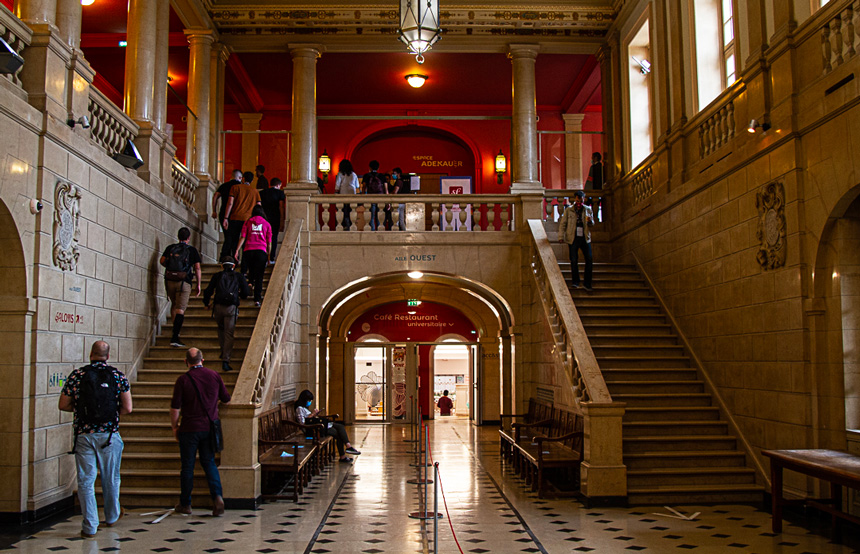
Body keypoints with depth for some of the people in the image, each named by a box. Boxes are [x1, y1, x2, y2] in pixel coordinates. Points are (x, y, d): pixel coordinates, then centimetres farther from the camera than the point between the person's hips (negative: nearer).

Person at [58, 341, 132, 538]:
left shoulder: (77, 375, -1)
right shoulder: (118, 376, -2)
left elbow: (63, 405, 3)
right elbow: (127, 408, -6)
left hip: (84, 434, 0)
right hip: (109, 435, 1)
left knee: (86, 481, 6)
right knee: (110, 478, 16)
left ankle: (90, 527, 7)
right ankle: (112, 516, 34)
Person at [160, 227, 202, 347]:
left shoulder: (170, 248, 10)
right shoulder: (192, 250, 3)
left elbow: (162, 261, 1)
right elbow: (197, 268, -2)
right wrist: (198, 284, 4)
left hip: (169, 281, 3)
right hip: (184, 282, -3)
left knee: (174, 305, 24)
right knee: (180, 309, -6)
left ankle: (176, 328, 29)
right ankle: (174, 337, -15)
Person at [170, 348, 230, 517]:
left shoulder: (183, 379, -9)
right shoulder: (214, 375, 1)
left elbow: (175, 408, -9)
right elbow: (226, 399, 10)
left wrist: (174, 427, 4)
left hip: (189, 429, -3)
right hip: (209, 427, 3)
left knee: (187, 466, 8)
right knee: (209, 463, 13)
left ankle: (185, 504, 17)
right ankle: (217, 496, -6)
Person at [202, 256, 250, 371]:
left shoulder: (217, 276, 13)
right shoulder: (239, 276, 12)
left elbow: (208, 291, 9)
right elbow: (245, 293, 12)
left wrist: (206, 303, 25)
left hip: (218, 306, 1)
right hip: (231, 307, -1)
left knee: (221, 328, 27)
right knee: (229, 333, -3)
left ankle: (223, 350, 24)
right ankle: (225, 360, -10)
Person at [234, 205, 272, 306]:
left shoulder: (248, 222, 15)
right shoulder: (267, 224, 15)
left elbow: (243, 237, 5)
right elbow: (269, 241, 12)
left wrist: (237, 250, 3)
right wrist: (269, 254, 18)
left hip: (248, 250, 1)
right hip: (261, 251, -1)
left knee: (251, 272, 24)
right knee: (259, 276, 0)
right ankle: (257, 299, -8)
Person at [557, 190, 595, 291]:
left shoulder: (587, 209, 10)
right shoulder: (568, 210, 5)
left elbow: (592, 224, 13)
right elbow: (563, 223, 5)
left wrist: (590, 221, -11)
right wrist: (561, 236, -6)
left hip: (585, 238, 2)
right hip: (573, 238, -2)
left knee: (589, 259, -3)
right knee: (574, 260, -3)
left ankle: (588, 284, 3)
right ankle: (576, 282, 11)